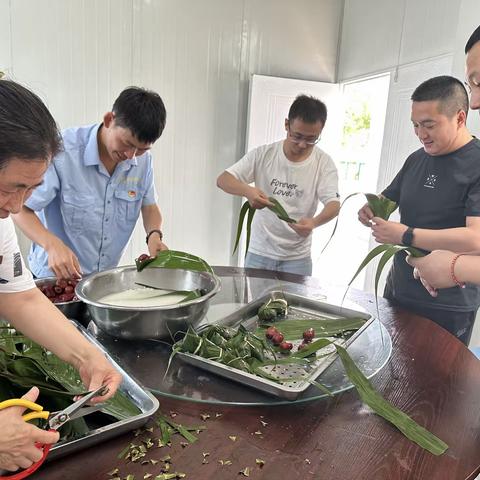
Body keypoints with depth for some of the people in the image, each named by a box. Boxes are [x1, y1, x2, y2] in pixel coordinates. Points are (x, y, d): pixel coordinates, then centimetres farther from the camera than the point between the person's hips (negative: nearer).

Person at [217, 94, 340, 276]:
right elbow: (223, 179, -9)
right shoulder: (263, 154, -7)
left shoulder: (324, 163, -7)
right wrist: (247, 191, -31)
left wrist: (314, 222, -38)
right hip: (259, 252, 1)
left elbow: (333, 203, -15)